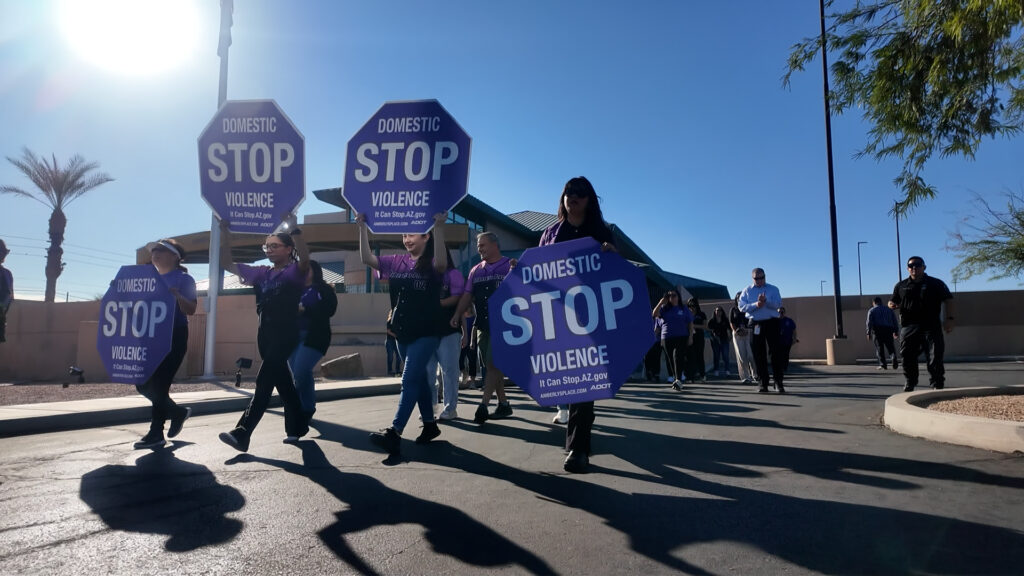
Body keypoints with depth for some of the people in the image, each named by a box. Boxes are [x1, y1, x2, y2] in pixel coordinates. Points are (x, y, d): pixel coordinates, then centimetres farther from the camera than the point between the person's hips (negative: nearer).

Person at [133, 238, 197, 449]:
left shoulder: (183, 279, -4)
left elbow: (191, 310, -11)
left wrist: (177, 296, -30)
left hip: (174, 338, -8)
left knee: (158, 385, -8)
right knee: (143, 384, 7)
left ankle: (156, 433, 2)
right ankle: (177, 412, 26)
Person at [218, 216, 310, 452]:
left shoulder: (294, 272, -5)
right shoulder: (261, 273, 12)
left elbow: (305, 260, -29)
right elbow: (227, 263, 16)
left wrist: (294, 229, -37)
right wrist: (224, 232, 6)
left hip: (286, 334, -7)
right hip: (265, 334, 7)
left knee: (264, 380, -13)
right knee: (281, 380, 14)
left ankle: (242, 433, -15)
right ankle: (298, 425, 27)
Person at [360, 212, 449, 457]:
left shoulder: (431, 263, -8)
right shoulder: (396, 262, 9)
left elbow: (441, 264, -31)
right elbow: (367, 258, 2)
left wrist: (439, 227, -37)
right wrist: (362, 227, -6)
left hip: (426, 333, -7)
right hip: (402, 332, 7)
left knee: (409, 380, -12)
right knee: (419, 379, 16)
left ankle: (394, 433, -16)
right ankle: (430, 425, 29)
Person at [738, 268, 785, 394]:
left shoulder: (773, 289, 8)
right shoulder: (747, 291, 11)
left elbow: (779, 304, -6)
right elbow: (742, 307, -2)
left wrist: (766, 301, -22)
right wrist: (755, 305, -17)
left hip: (771, 323, -1)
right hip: (755, 324, 1)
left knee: (775, 352, -5)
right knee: (758, 355, 2)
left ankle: (778, 383, 0)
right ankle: (763, 383, 9)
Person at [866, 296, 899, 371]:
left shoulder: (871, 311, 8)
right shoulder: (888, 309, 19)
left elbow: (869, 322, -3)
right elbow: (894, 321, 15)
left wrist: (869, 333, -6)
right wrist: (896, 331, 17)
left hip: (878, 331, -3)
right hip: (889, 330, 3)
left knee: (879, 348, 0)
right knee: (891, 347, 6)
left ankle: (883, 364, -7)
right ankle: (894, 357, -20)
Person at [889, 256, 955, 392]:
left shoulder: (936, 284, 8)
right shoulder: (901, 286, 14)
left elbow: (948, 301, 4)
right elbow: (893, 302, 19)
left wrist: (949, 319, -7)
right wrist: (892, 305, -6)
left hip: (931, 326, -2)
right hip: (908, 327, 2)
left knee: (935, 357, -5)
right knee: (907, 357, 1)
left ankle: (937, 385, 4)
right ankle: (910, 383, 15)